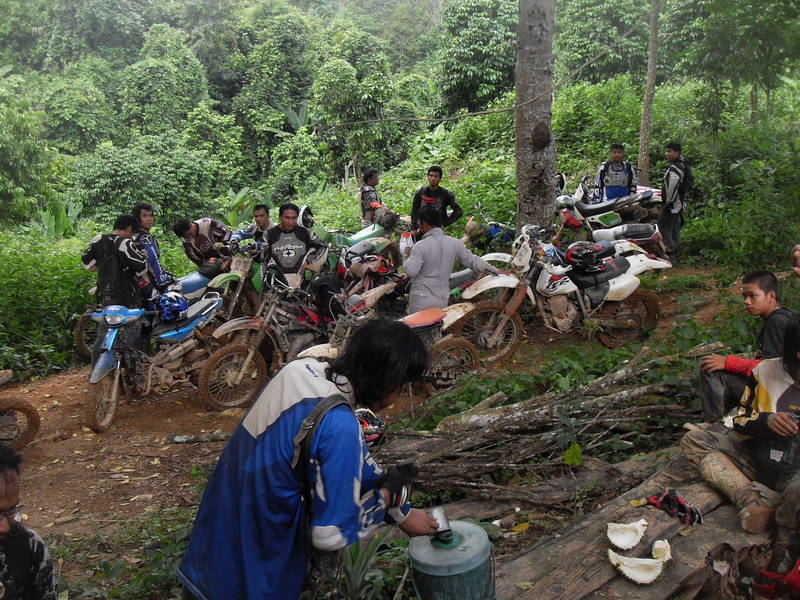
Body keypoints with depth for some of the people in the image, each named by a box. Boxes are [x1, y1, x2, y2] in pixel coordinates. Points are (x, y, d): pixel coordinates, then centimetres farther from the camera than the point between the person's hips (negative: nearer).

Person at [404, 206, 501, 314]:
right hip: (443, 300, 5)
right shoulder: (455, 243, 0)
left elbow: (411, 272, -19)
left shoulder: (420, 246, -15)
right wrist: (499, 272, 12)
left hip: (421, 301, -5)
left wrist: (408, 257, 2)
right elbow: (472, 261, 4)